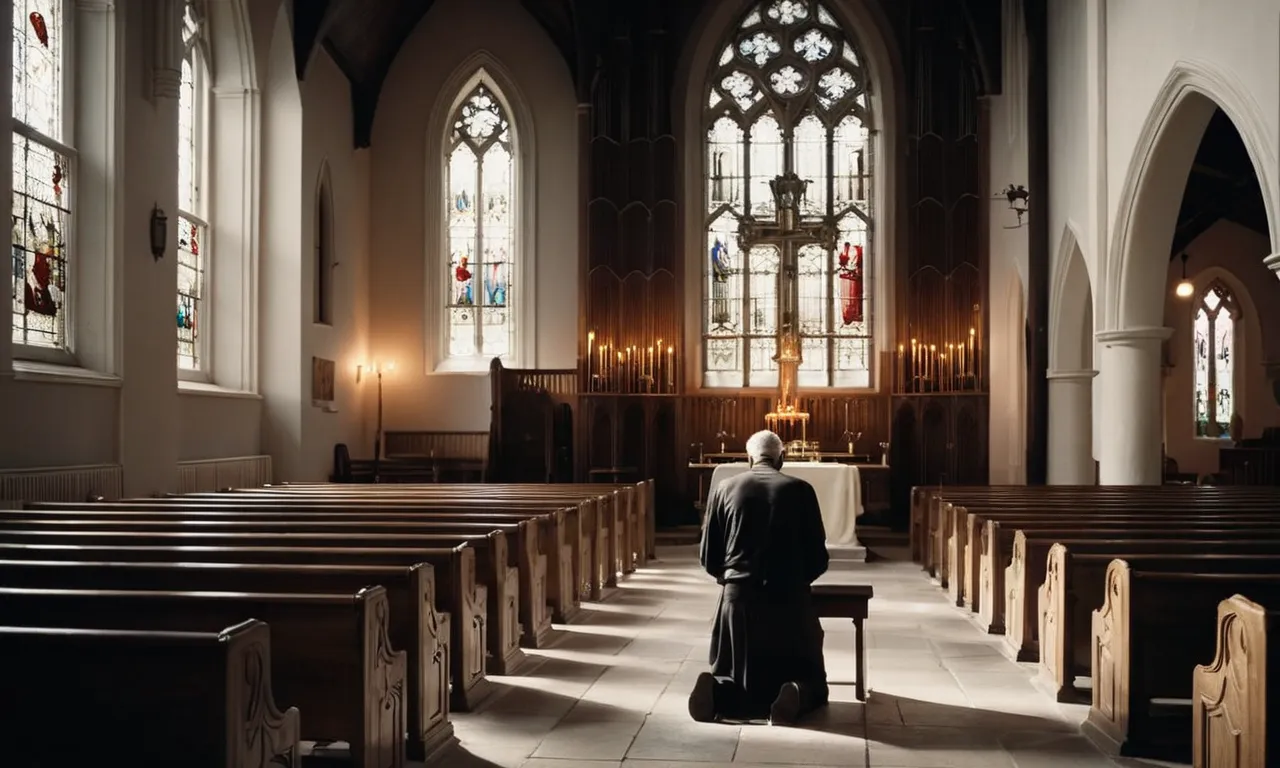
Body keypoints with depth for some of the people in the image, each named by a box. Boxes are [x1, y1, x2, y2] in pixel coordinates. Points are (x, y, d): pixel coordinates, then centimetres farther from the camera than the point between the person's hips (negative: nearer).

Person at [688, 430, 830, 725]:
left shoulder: (724, 489, 4)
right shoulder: (800, 490, 0)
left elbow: (708, 557, 7)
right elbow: (818, 559, 2)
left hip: (737, 598, 2)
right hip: (789, 598, -1)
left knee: (731, 677, 18)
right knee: (810, 681, 14)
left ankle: (716, 692, -17)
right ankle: (795, 696, -21)